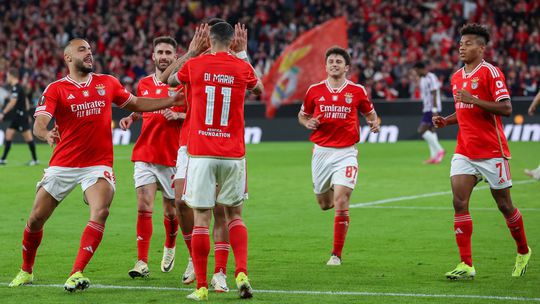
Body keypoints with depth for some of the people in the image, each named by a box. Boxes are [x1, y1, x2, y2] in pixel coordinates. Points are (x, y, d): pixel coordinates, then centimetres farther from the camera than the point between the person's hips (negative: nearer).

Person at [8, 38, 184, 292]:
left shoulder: (107, 83, 7)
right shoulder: (55, 89, -4)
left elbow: (136, 104, 20)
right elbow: (38, 124, -16)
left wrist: (173, 101, 12)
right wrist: (47, 134, -39)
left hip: (98, 164, 1)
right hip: (62, 165, -1)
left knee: (100, 212, -25)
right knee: (36, 219, 3)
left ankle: (76, 274, -25)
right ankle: (26, 271, 28)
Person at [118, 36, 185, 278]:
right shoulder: (144, 84, 10)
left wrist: (178, 116, -19)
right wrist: (131, 118, 9)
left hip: (172, 156, -2)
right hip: (145, 155, 2)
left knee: (170, 210, 8)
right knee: (143, 206, -11)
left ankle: (170, 247, 38)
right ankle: (142, 263, -11)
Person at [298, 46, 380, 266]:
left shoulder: (357, 91, 1)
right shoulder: (315, 90, 4)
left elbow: (370, 113, 15)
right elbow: (302, 115, 17)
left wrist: (374, 123, -7)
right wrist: (307, 123, -5)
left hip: (346, 152, -2)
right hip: (321, 151, 2)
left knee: (341, 203, -13)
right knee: (324, 203, 10)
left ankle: (336, 254, -5)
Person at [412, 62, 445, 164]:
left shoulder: (431, 78, -13)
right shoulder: (423, 79, 16)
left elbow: (434, 94, -19)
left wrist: (434, 109, -23)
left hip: (432, 109, -10)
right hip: (427, 109, 10)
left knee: (422, 130, -16)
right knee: (430, 130, 7)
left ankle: (439, 150, -13)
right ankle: (434, 156, 6)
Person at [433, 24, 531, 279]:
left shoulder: (490, 72, -10)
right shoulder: (456, 77, 13)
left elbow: (506, 108, -18)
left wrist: (474, 100, -26)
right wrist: (446, 121, 7)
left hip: (491, 151, -6)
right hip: (464, 151, 6)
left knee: (504, 205, 6)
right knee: (459, 203, -9)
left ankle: (523, 253, 29)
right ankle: (466, 265, -9)